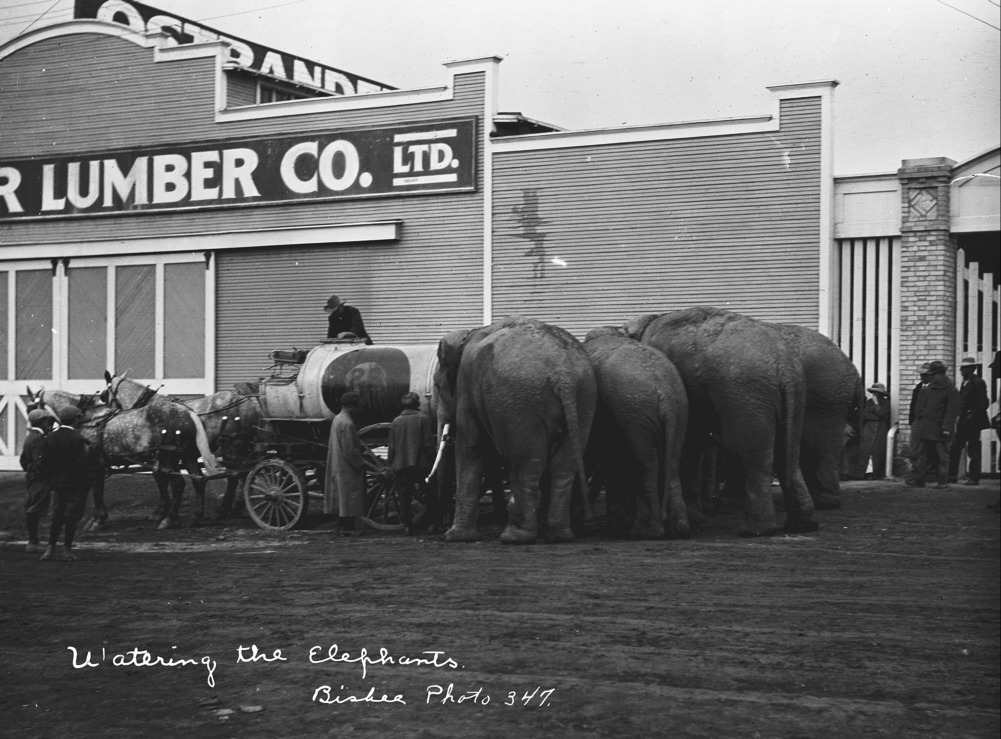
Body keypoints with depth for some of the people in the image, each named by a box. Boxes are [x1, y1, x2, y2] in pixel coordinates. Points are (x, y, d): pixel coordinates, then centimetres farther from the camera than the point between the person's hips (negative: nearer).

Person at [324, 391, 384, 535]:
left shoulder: (338, 419, 9)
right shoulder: (347, 424, -22)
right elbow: (350, 451, -23)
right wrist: (360, 464, -12)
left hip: (339, 465, 10)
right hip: (347, 468, -10)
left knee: (344, 496, 16)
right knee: (350, 495, -1)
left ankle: (346, 525, 24)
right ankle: (348, 527, 4)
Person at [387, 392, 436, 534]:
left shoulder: (395, 421, 3)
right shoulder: (423, 419, -5)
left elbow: (392, 447, 5)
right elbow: (429, 444, -6)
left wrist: (391, 464, 12)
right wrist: (432, 460, 2)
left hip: (401, 464, 2)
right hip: (420, 464, -2)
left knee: (405, 496, 8)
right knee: (429, 495, 8)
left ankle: (407, 525, 6)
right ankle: (433, 524, 6)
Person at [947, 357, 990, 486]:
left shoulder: (978, 383, -12)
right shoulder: (965, 383, 15)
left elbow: (984, 403, -16)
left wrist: (972, 416, -18)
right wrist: (961, 417, 9)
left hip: (973, 422, -9)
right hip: (963, 422, 9)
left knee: (973, 451, -2)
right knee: (954, 448, 6)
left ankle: (974, 478, 5)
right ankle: (952, 476, 10)